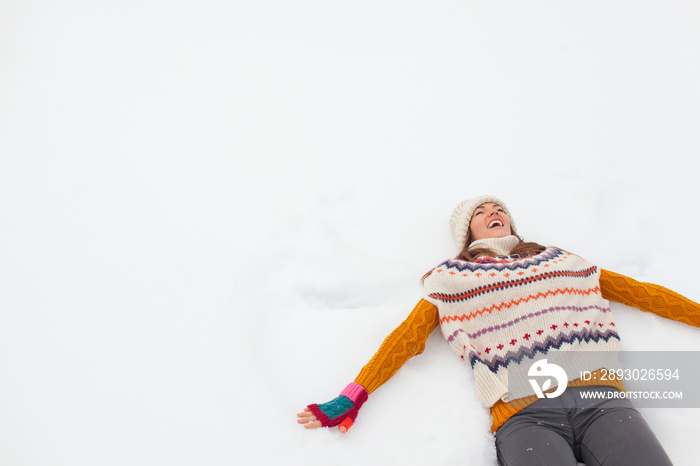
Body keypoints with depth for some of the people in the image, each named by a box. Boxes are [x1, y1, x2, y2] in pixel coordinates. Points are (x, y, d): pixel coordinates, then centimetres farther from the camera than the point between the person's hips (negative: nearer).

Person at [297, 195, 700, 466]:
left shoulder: (558, 260, 27)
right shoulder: (452, 279, 19)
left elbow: (637, 291, 30)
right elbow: (407, 338, 11)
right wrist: (351, 398, 2)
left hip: (598, 395, 3)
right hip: (523, 412, -2)